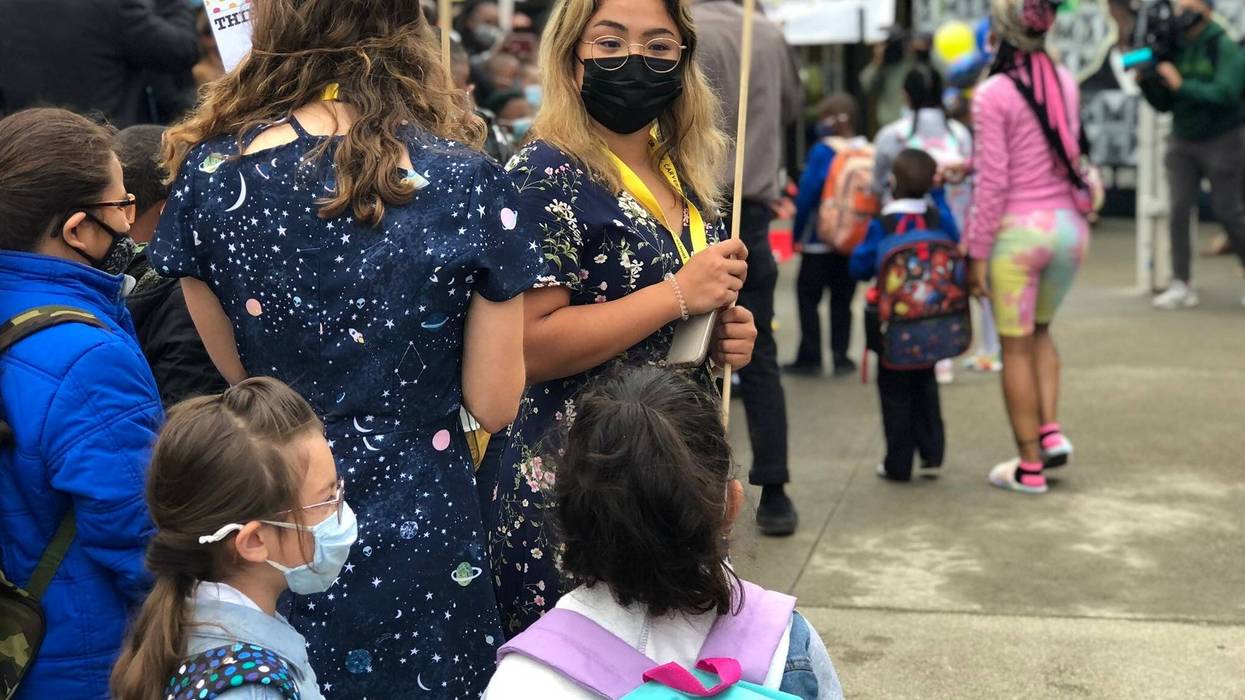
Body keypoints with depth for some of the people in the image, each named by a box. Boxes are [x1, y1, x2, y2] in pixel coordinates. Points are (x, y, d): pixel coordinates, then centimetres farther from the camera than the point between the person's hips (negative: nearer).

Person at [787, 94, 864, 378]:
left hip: (820, 240, -5)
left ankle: (810, 357, 4)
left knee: (808, 296, 6)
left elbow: (806, 195, -13)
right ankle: (841, 357, 13)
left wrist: (798, 232, -2)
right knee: (842, 299, 13)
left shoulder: (822, 152, -14)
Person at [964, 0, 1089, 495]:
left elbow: (993, 181, -14)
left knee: (1016, 346, 6)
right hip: (1068, 224, 6)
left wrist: (977, 253, -7)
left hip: (1018, 230, -6)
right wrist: (962, 165, 14)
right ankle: (1051, 431, 12)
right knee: (1039, 330, 25)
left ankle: (1030, 466, 11)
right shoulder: (1066, 83, 6)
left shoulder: (993, 94, -13)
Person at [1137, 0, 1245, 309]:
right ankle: (1181, 286, -3)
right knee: (1179, 211, -5)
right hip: (1182, 141, 5)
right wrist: (1146, 81, -10)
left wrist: (1181, 84, -24)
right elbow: (1164, 104, 8)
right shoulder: (1175, 49, 5)